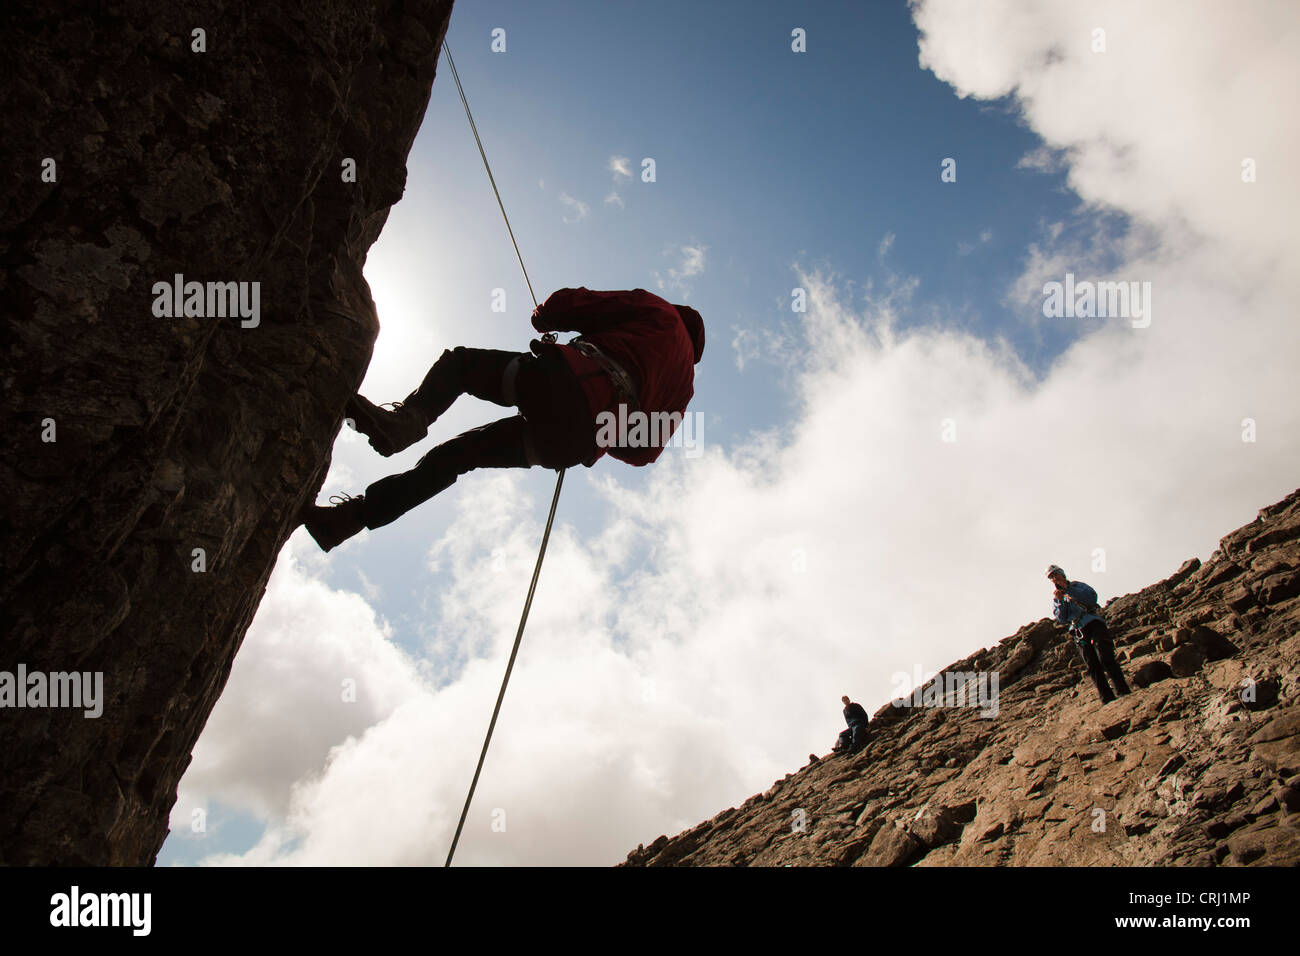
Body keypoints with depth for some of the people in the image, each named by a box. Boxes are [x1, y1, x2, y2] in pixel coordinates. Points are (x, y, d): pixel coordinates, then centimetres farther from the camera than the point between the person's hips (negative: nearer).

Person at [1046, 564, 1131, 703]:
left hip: (1093, 624, -3)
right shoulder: (1056, 598, 20)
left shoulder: (1077, 585, 13)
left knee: (1105, 658, -17)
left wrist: (1068, 589, -9)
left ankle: (1123, 692, -15)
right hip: (1079, 633, 3)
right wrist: (1060, 601, -8)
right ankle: (1108, 699, -4)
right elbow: (1062, 619, 7)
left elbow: (1092, 597, -7)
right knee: (1093, 667, -5)